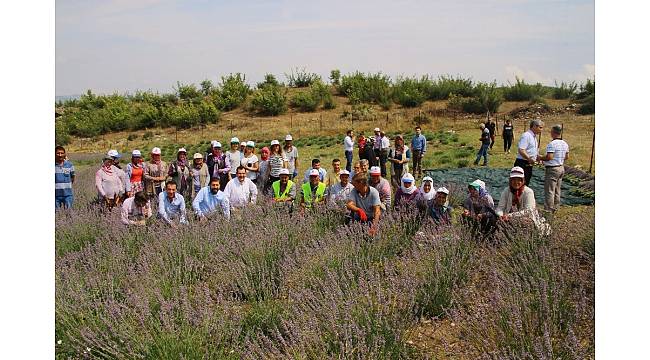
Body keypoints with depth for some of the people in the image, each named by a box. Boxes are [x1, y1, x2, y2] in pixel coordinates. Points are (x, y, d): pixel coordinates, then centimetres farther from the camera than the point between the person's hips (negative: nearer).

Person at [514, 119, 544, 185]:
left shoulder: (534, 136, 16)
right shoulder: (526, 135, -15)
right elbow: (521, 150, -24)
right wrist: (530, 159, -24)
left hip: (529, 164, 10)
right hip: (522, 164, -10)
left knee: (526, 184, 13)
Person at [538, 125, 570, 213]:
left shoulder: (552, 144, -20)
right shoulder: (565, 144, 8)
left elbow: (549, 157, -26)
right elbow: (567, 157, 15)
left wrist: (540, 158, -11)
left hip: (552, 169, -9)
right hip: (561, 168, 9)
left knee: (549, 191, -4)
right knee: (557, 190, 16)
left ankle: (548, 210, -2)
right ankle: (555, 208, 24)